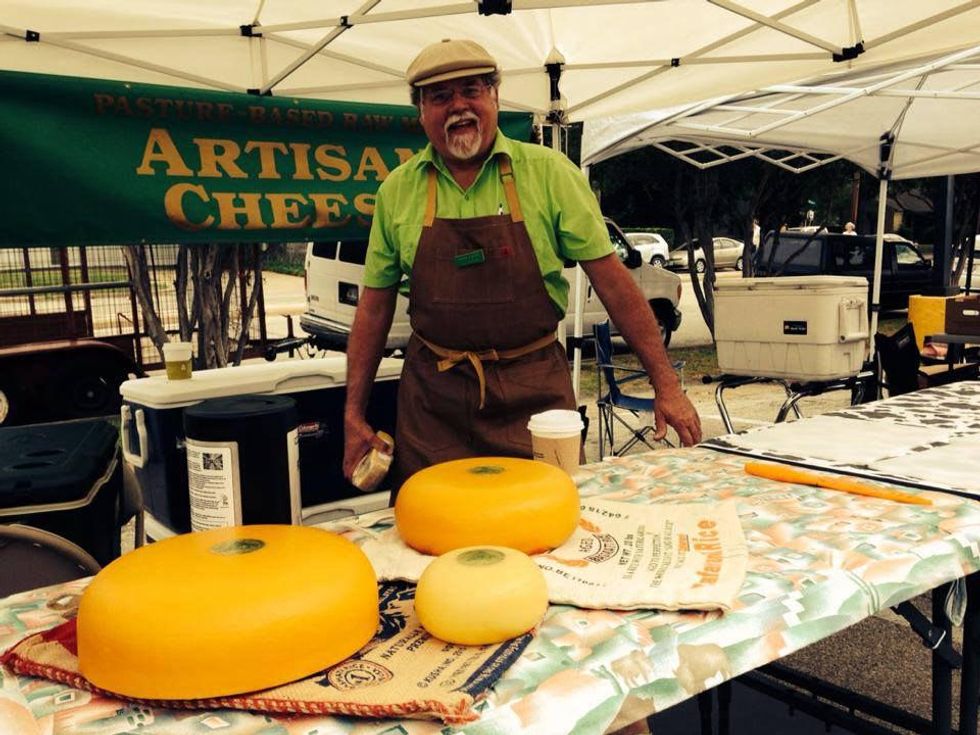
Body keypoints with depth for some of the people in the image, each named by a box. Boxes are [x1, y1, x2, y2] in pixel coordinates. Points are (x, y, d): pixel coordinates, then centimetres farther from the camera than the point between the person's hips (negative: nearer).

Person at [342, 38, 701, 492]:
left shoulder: (549, 173, -4)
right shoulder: (397, 190, 3)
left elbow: (611, 279, -3)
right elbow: (376, 305, 8)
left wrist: (665, 384, -6)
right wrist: (354, 413, 5)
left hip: (535, 390, -1)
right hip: (432, 394, 2)